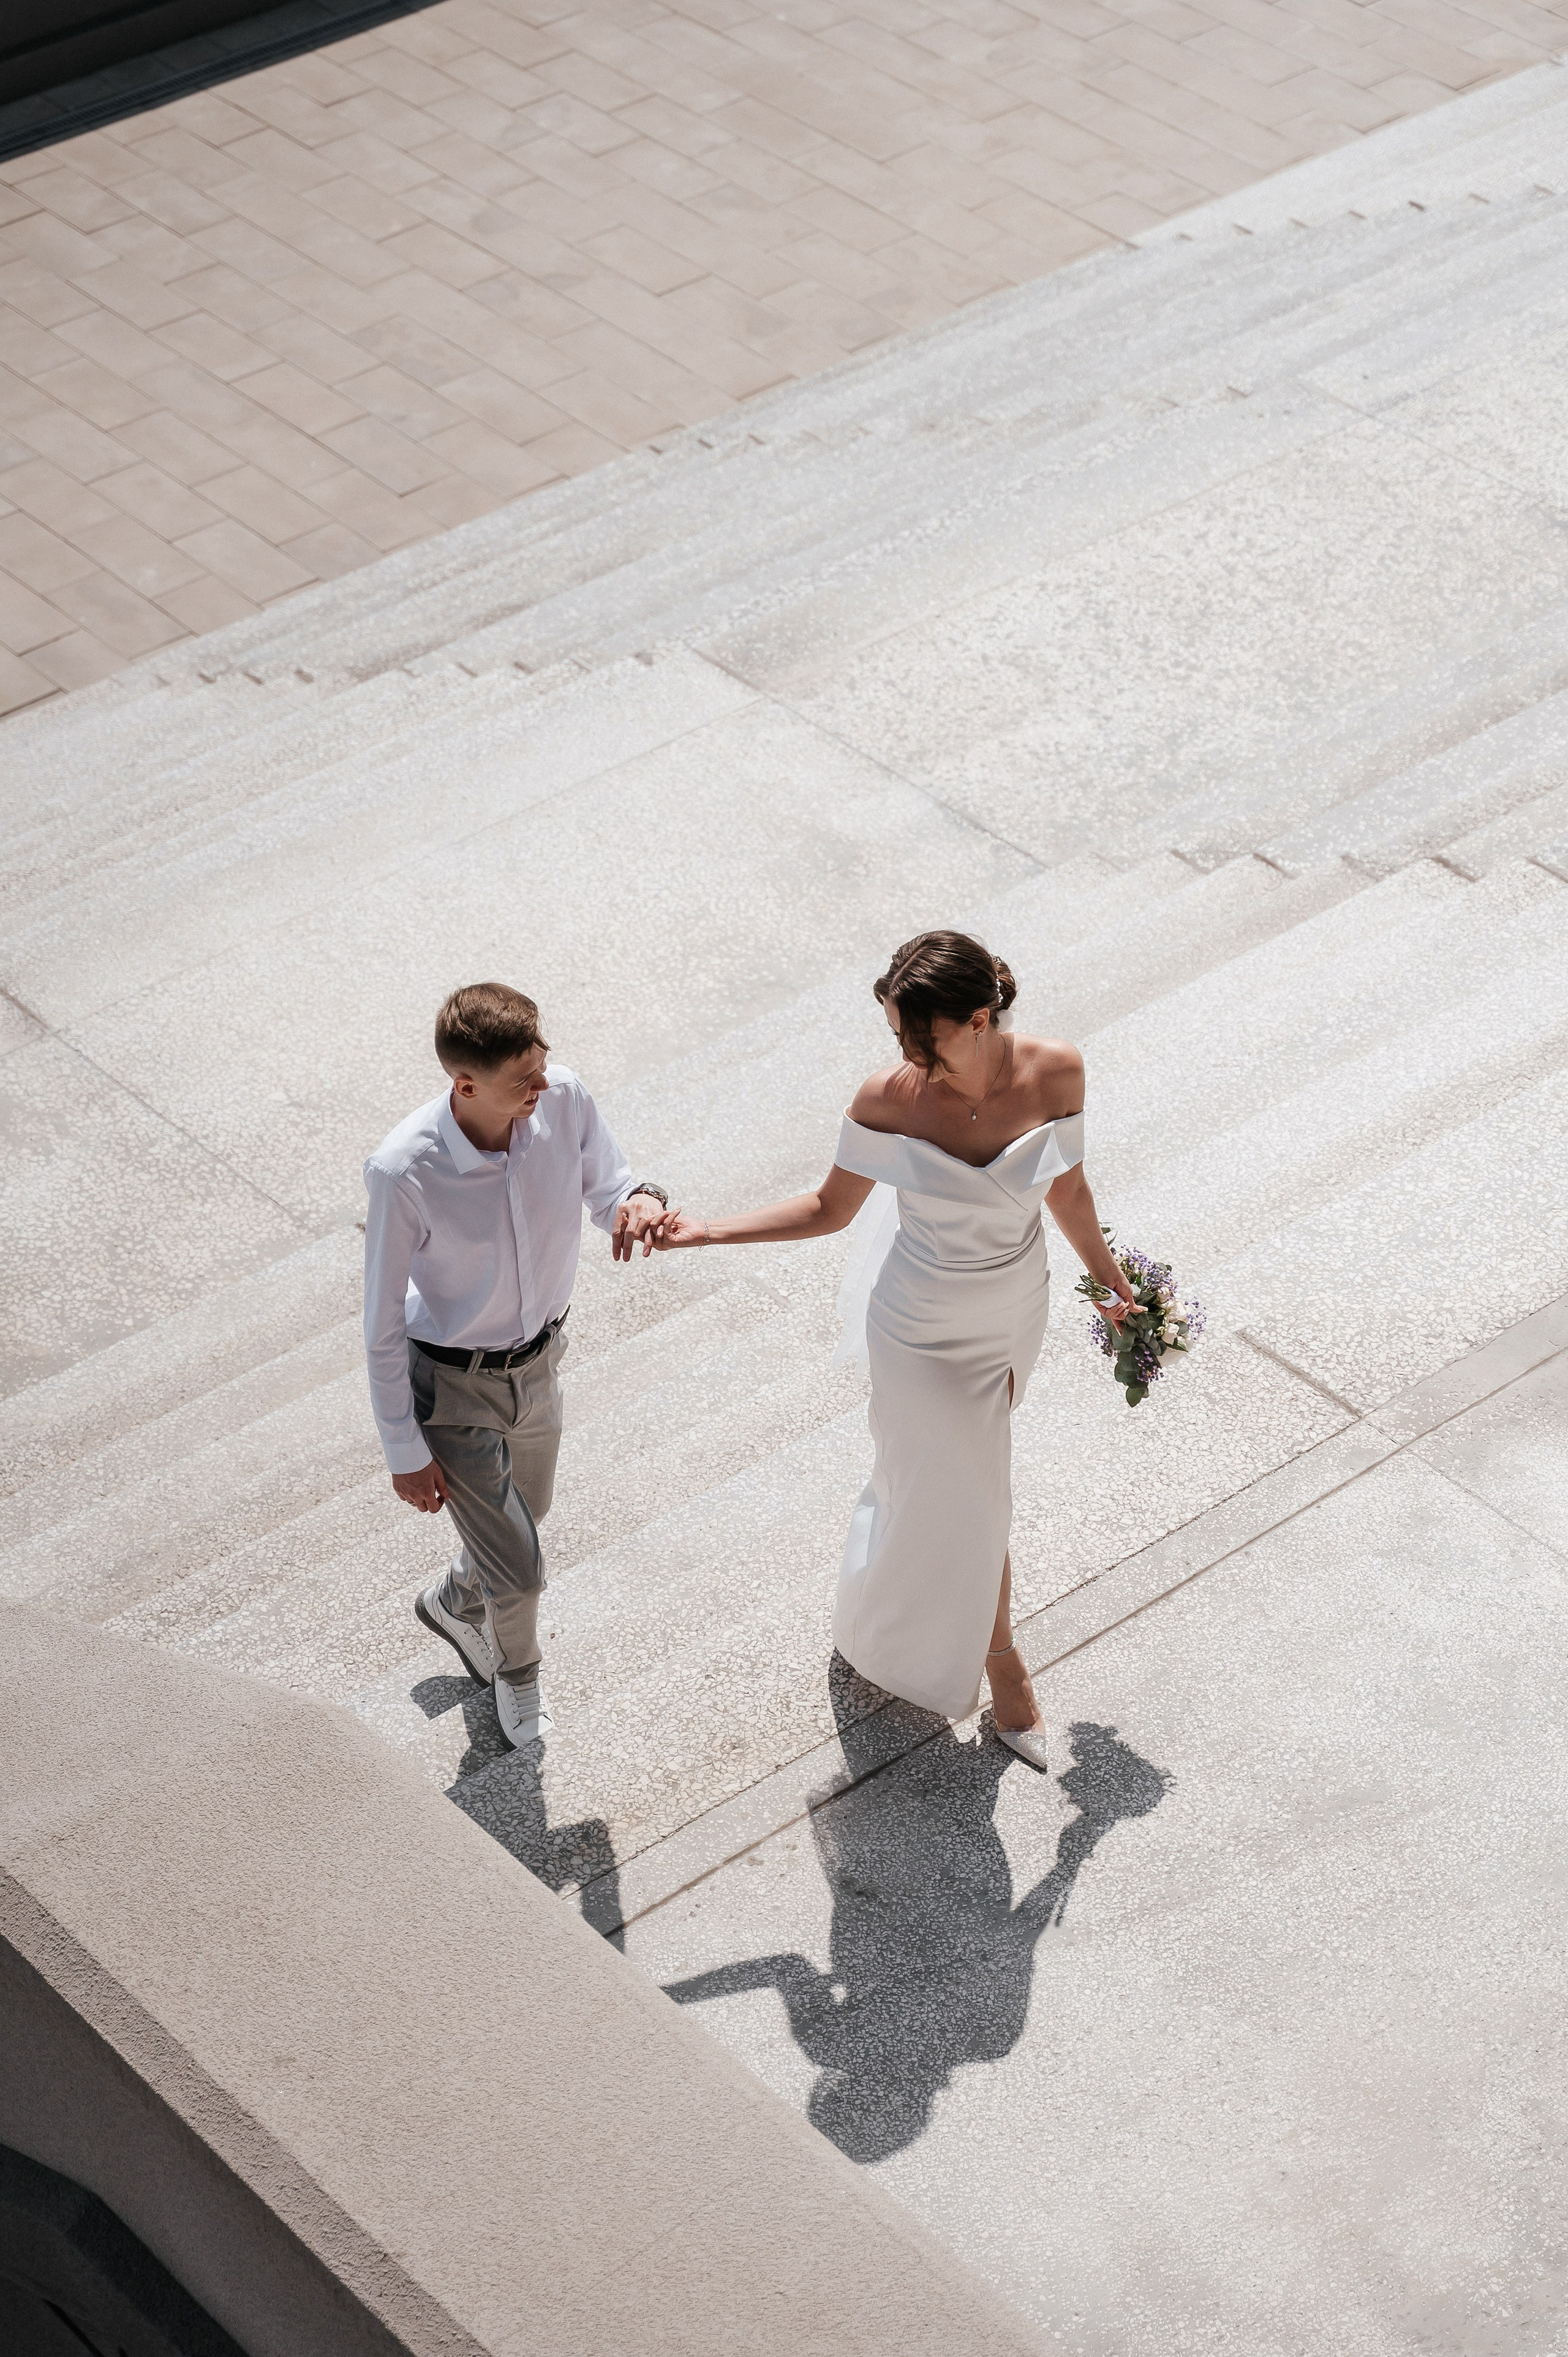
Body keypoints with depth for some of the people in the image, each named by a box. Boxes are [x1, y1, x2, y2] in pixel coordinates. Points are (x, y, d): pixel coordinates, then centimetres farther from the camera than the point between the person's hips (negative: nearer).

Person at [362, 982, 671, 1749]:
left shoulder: (564, 1098, -23)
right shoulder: (404, 1173, -34)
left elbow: (606, 1185, -2)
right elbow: (382, 1324, -21)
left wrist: (640, 1200, -29)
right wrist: (404, 1452, -13)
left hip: (539, 1361, 5)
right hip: (453, 1386, -5)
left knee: (525, 1513, 29)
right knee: (519, 1567, 4)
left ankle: (455, 1603, 64)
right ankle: (516, 1672, 41)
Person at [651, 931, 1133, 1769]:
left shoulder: (1054, 1072, -23)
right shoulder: (890, 1098, -27)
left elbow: (1065, 1187, -4)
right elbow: (829, 1209, -13)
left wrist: (1110, 1279, 9)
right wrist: (707, 1231, -21)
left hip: (1016, 1305, 3)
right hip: (923, 1323, -3)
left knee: (951, 1459, 26)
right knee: (964, 1488, 11)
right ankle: (998, 1651, 43)